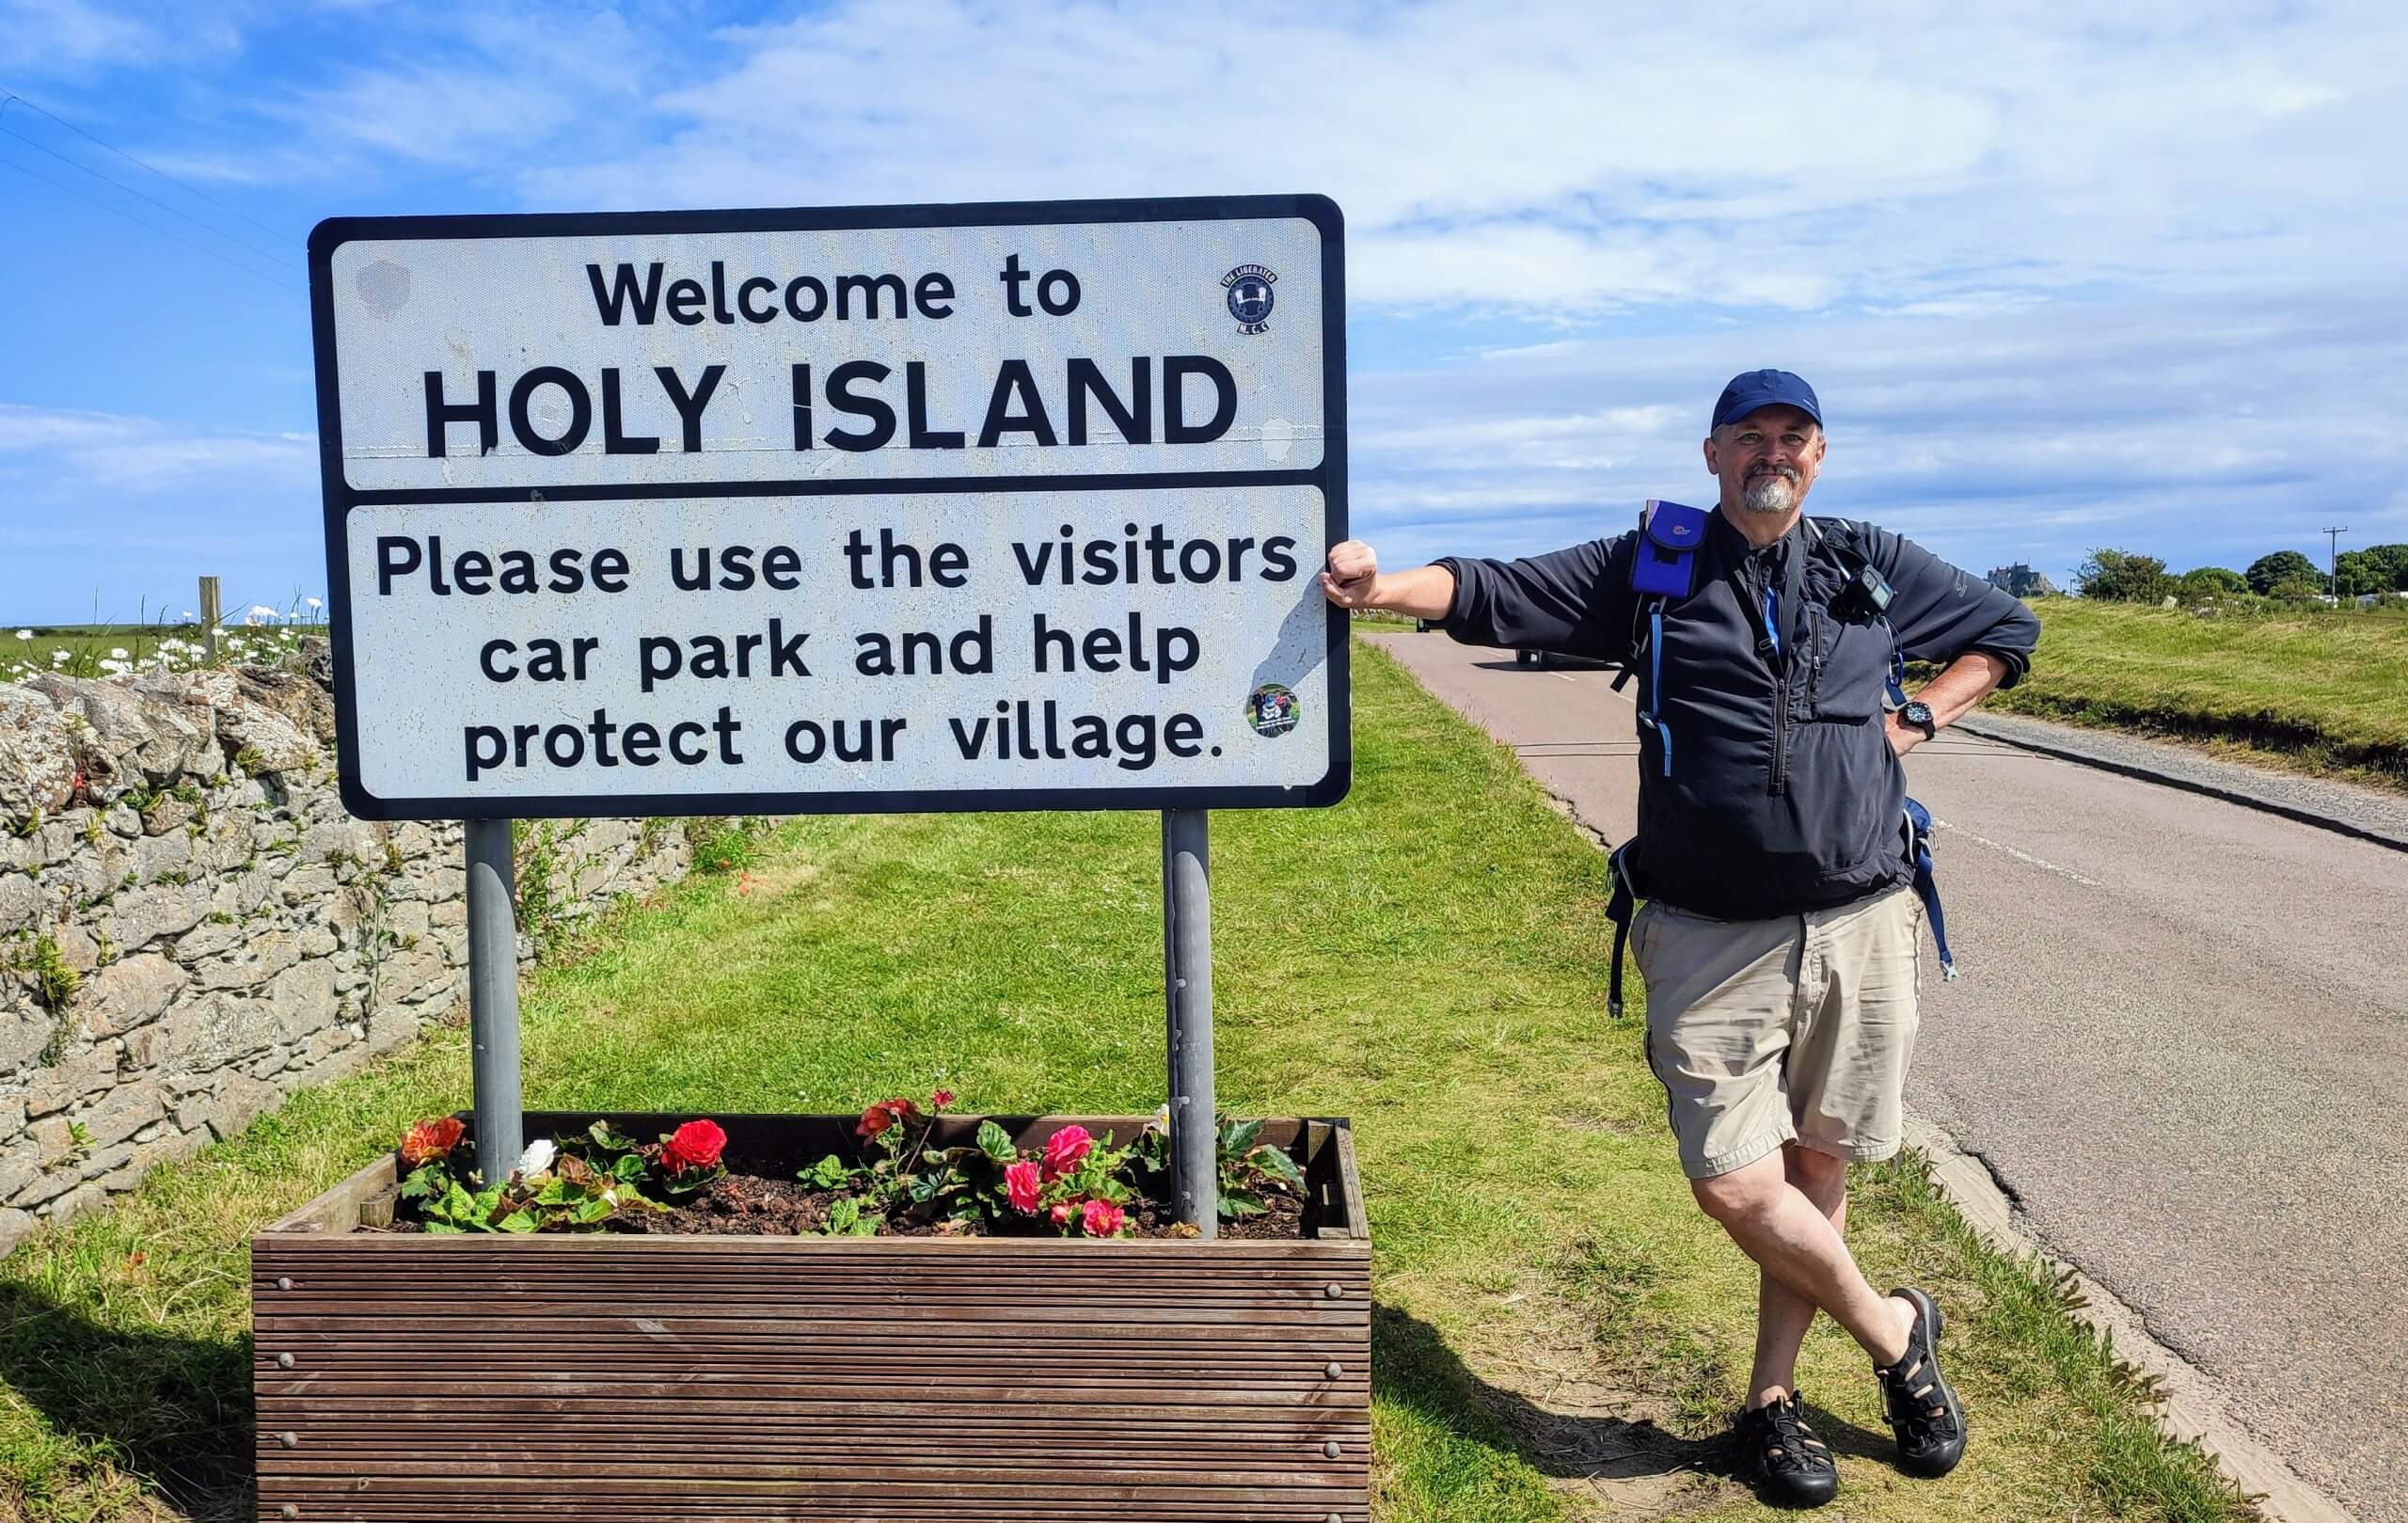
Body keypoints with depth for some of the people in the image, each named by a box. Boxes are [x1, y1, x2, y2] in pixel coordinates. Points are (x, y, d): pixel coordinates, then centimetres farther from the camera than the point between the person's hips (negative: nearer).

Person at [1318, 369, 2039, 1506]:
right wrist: (1383, 585, -24)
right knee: (1735, 1185, -7)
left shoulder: (1876, 568, 11)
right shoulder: (1650, 568, 4)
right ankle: (1894, 1333, 21)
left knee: (1816, 1171, 9)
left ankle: (1772, 1399, 28)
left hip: (1858, 930, 2)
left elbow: (2007, 630, 25)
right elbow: (1495, 595, -5)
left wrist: (1920, 719, 9)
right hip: (1712, 942, -2)